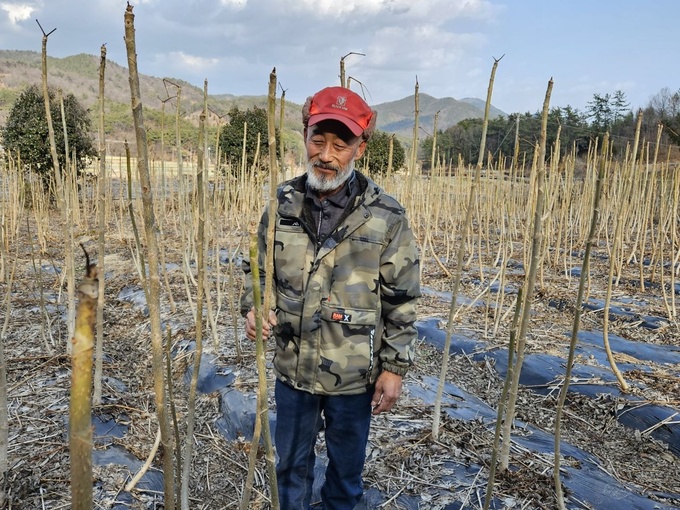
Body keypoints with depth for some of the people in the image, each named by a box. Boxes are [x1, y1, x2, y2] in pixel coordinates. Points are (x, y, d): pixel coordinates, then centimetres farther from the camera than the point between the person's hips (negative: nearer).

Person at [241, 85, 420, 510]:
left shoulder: (386, 218, -14)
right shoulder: (283, 204, -6)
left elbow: (402, 302, -8)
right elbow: (258, 268, 7)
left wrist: (394, 367, -7)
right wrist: (253, 306, -12)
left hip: (354, 376, -2)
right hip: (293, 368, 3)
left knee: (347, 467, 22)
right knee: (292, 463, 23)